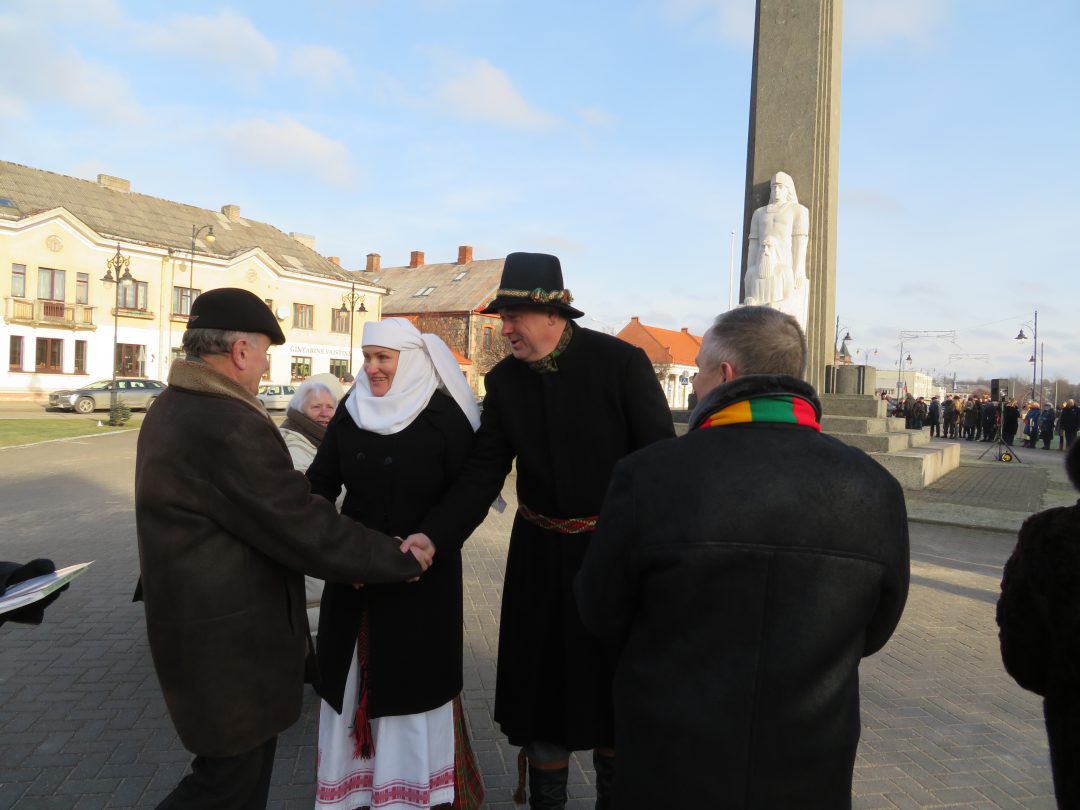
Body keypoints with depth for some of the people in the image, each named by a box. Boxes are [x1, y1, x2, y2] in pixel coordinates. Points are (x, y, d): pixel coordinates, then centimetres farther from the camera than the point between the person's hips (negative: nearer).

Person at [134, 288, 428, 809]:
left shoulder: (171, 409, 5)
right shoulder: (230, 428, -27)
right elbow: (307, 532, -24)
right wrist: (401, 559, -12)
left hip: (194, 620, 10)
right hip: (229, 638, -10)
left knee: (248, 760, 24)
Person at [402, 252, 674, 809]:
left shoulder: (622, 363, -15)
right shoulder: (504, 379, -3)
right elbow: (483, 471, -5)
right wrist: (432, 536, -17)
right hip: (540, 552, 3)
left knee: (611, 685, 15)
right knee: (541, 681, 13)